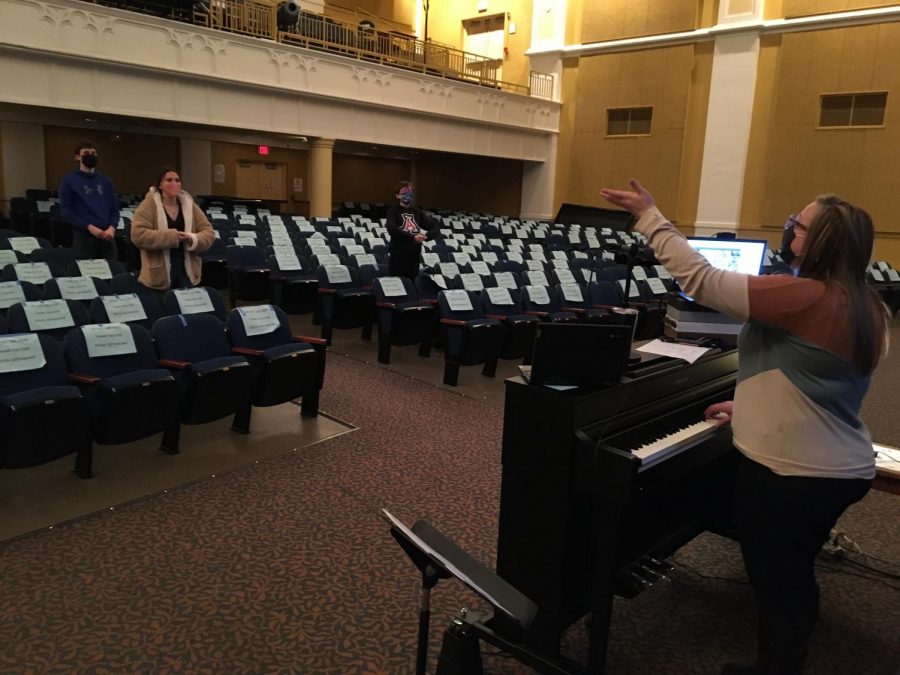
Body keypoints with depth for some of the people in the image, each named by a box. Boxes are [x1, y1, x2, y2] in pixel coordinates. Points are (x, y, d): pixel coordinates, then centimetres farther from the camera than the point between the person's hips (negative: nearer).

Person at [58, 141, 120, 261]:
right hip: (84, 237, -4)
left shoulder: (105, 181, 15)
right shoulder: (69, 180, 2)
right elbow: (66, 212, -3)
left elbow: (115, 209, 12)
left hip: (107, 237, 4)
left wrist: (112, 228, -7)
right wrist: (89, 227, -16)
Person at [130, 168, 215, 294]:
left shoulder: (189, 205, 7)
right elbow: (138, 234, -15)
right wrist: (170, 236, -21)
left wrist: (194, 239, -16)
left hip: (187, 272, 4)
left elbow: (208, 232, 6)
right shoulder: (149, 205, -5)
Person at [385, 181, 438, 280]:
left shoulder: (417, 212, 13)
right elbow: (392, 229, -18)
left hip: (414, 255, 5)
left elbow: (434, 227, 10)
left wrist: (426, 236, -11)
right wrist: (412, 237, -25)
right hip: (398, 254, -5)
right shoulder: (394, 210, 0)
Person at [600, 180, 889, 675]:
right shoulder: (867, 308, 6)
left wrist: (649, 216, -13)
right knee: (794, 577, 27)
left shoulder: (805, 297, -23)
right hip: (843, 469, 10)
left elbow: (702, 279, -22)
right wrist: (751, 408, 18)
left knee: (776, 588, 9)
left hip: (790, 472, -10)